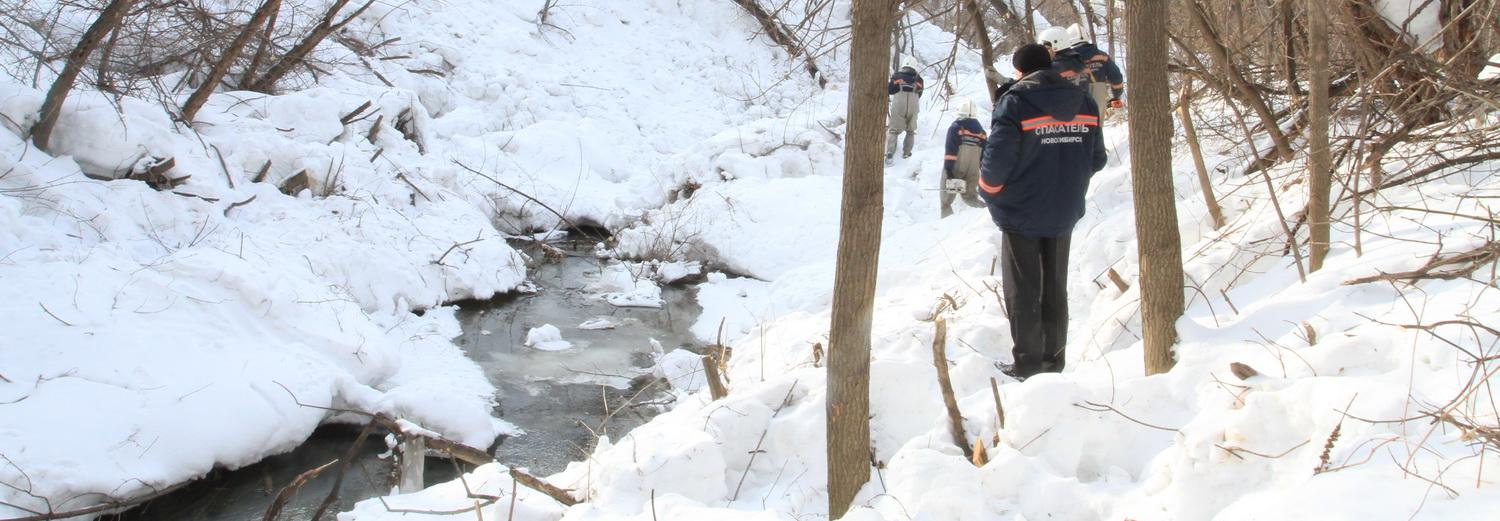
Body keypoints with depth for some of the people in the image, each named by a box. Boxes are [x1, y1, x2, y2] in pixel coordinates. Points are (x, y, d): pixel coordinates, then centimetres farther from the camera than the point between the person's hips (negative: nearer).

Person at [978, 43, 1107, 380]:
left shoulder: (1015, 103, -14)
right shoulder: (1084, 104, 3)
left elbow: (997, 159, -19)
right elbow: (1096, 160, 6)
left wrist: (988, 194, -1)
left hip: (1022, 213, -5)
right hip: (1064, 213, 5)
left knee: (1023, 290, 5)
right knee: (1055, 288, 16)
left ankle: (1027, 362, 8)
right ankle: (1054, 358, 22)